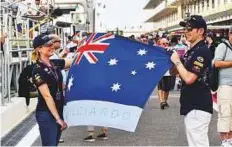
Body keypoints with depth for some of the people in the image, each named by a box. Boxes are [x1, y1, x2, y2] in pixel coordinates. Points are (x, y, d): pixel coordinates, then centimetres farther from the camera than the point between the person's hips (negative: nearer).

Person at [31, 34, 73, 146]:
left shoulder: (55, 64, 6)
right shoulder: (38, 70, -16)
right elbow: (47, 96, -20)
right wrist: (58, 118, -21)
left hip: (58, 110, 8)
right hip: (46, 113, -8)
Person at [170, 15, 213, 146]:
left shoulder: (202, 51, -16)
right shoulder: (192, 51, 15)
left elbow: (189, 78, -25)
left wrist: (177, 61, -12)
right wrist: (171, 59, 6)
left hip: (198, 106, -11)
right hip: (192, 105, 11)